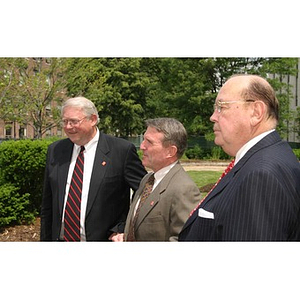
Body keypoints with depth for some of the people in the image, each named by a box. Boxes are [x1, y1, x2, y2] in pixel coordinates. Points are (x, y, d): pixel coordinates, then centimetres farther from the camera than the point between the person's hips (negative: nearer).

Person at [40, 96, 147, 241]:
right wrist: (45, 239, 7)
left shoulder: (122, 150, -11)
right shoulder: (55, 150, 4)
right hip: (60, 238, 4)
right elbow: (47, 205, 9)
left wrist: (122, 229, -9)